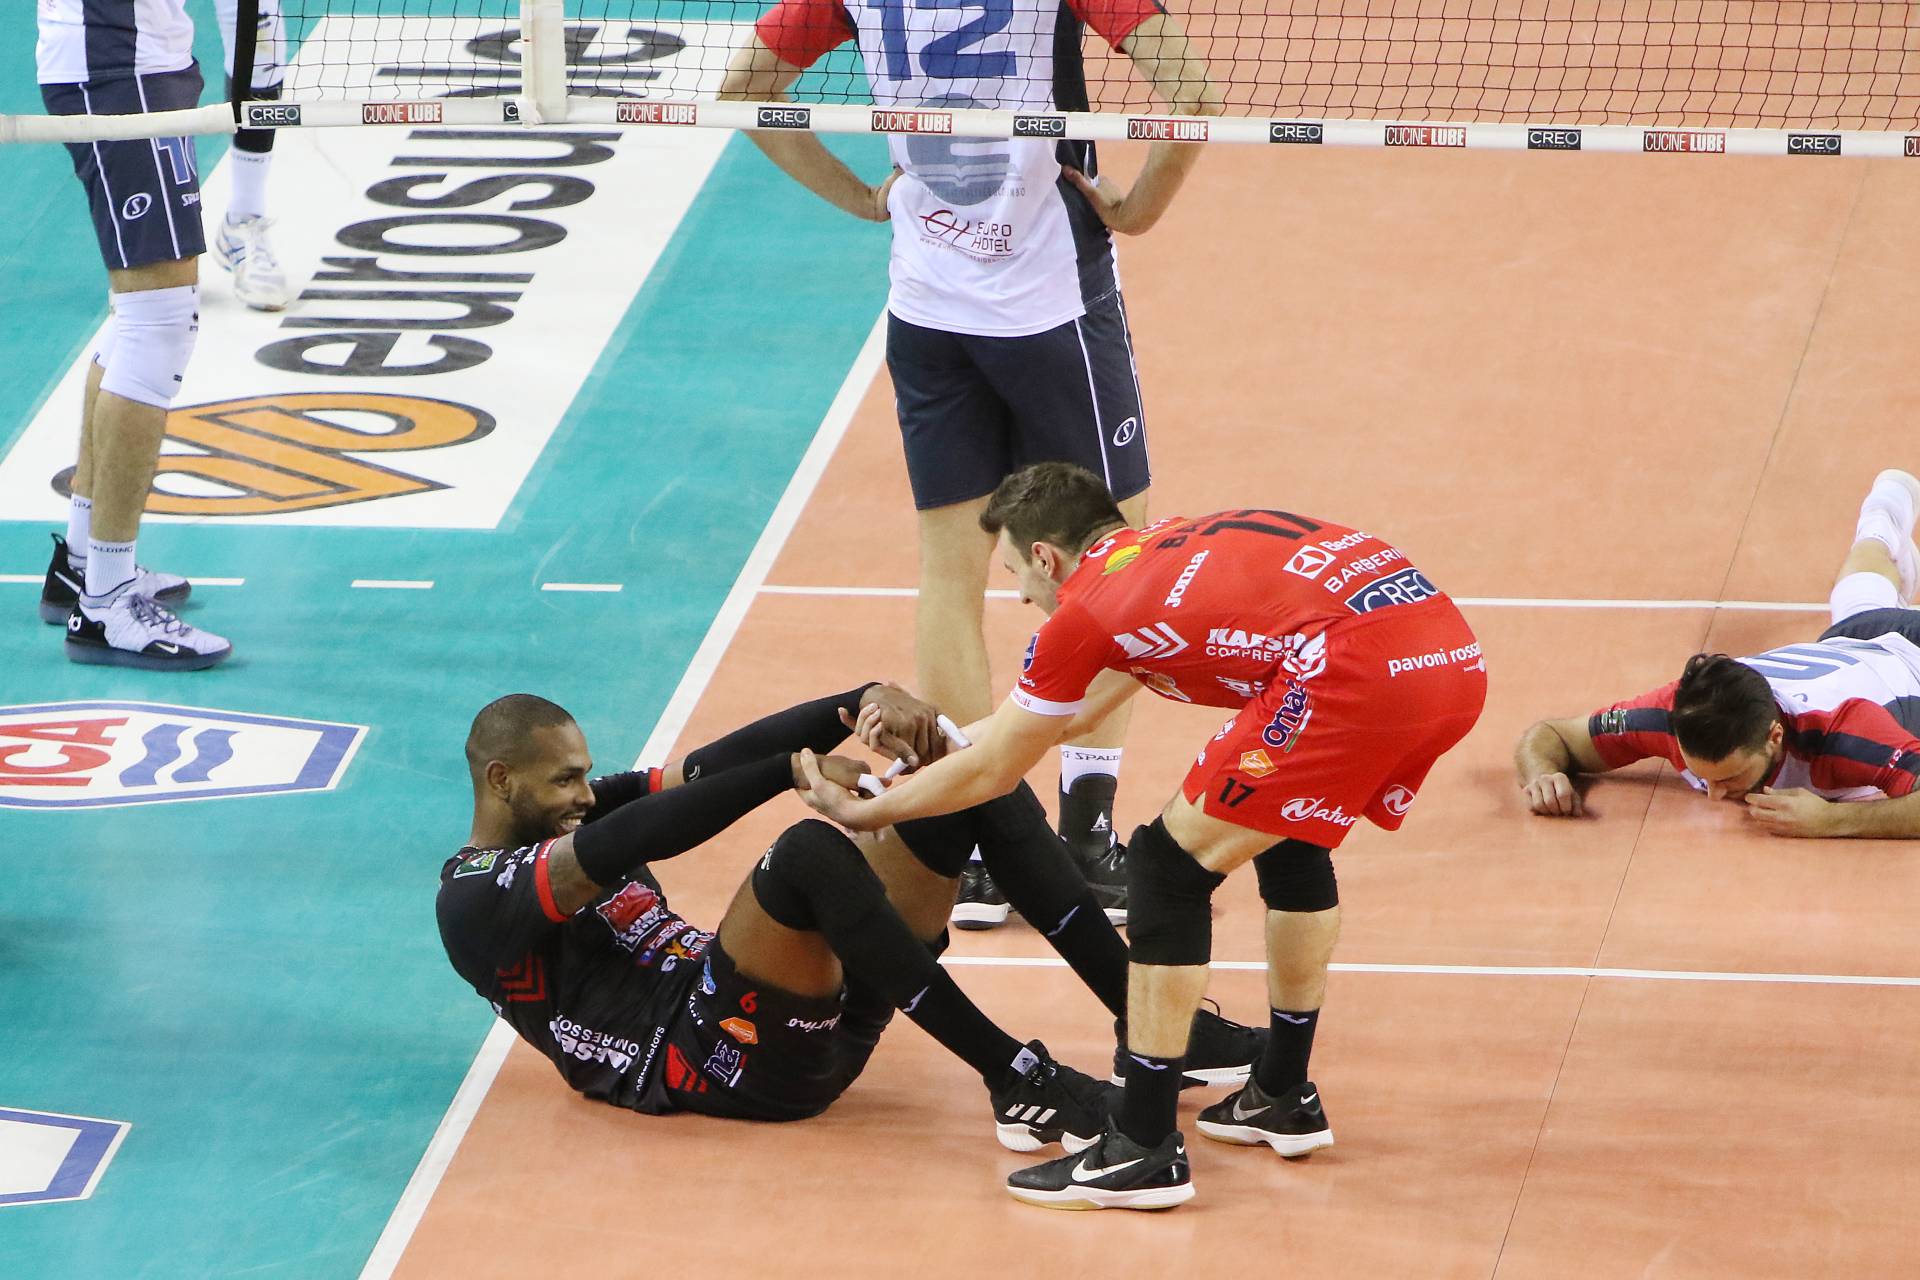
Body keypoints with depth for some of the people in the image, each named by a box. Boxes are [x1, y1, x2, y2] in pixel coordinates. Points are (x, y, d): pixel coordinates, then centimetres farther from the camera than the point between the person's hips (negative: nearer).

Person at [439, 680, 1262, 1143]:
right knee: (812, 850, -36)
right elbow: (624, 846, -21)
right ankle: (1017, 1084, -31)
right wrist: (803, 769, -28)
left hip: (810, 1023, 9)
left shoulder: (575, 810, 23)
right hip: (710, 1061, -9)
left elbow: (706, 769, 8)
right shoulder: (476, 899, -4)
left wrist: (863, 702, -10)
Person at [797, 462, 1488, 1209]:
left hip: (1358, 671, -9)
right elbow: (1080, 711, 48)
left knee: (1169, 868, 5)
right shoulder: (1168, 543, 32)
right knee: (1291, 843, 32)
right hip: (1455, 652, 9)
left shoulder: (1085, 609, 9)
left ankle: (1144, 1150, 5)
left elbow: (992, 773, 21)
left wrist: (863, 812, 36)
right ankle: (1284, 1097, 41)